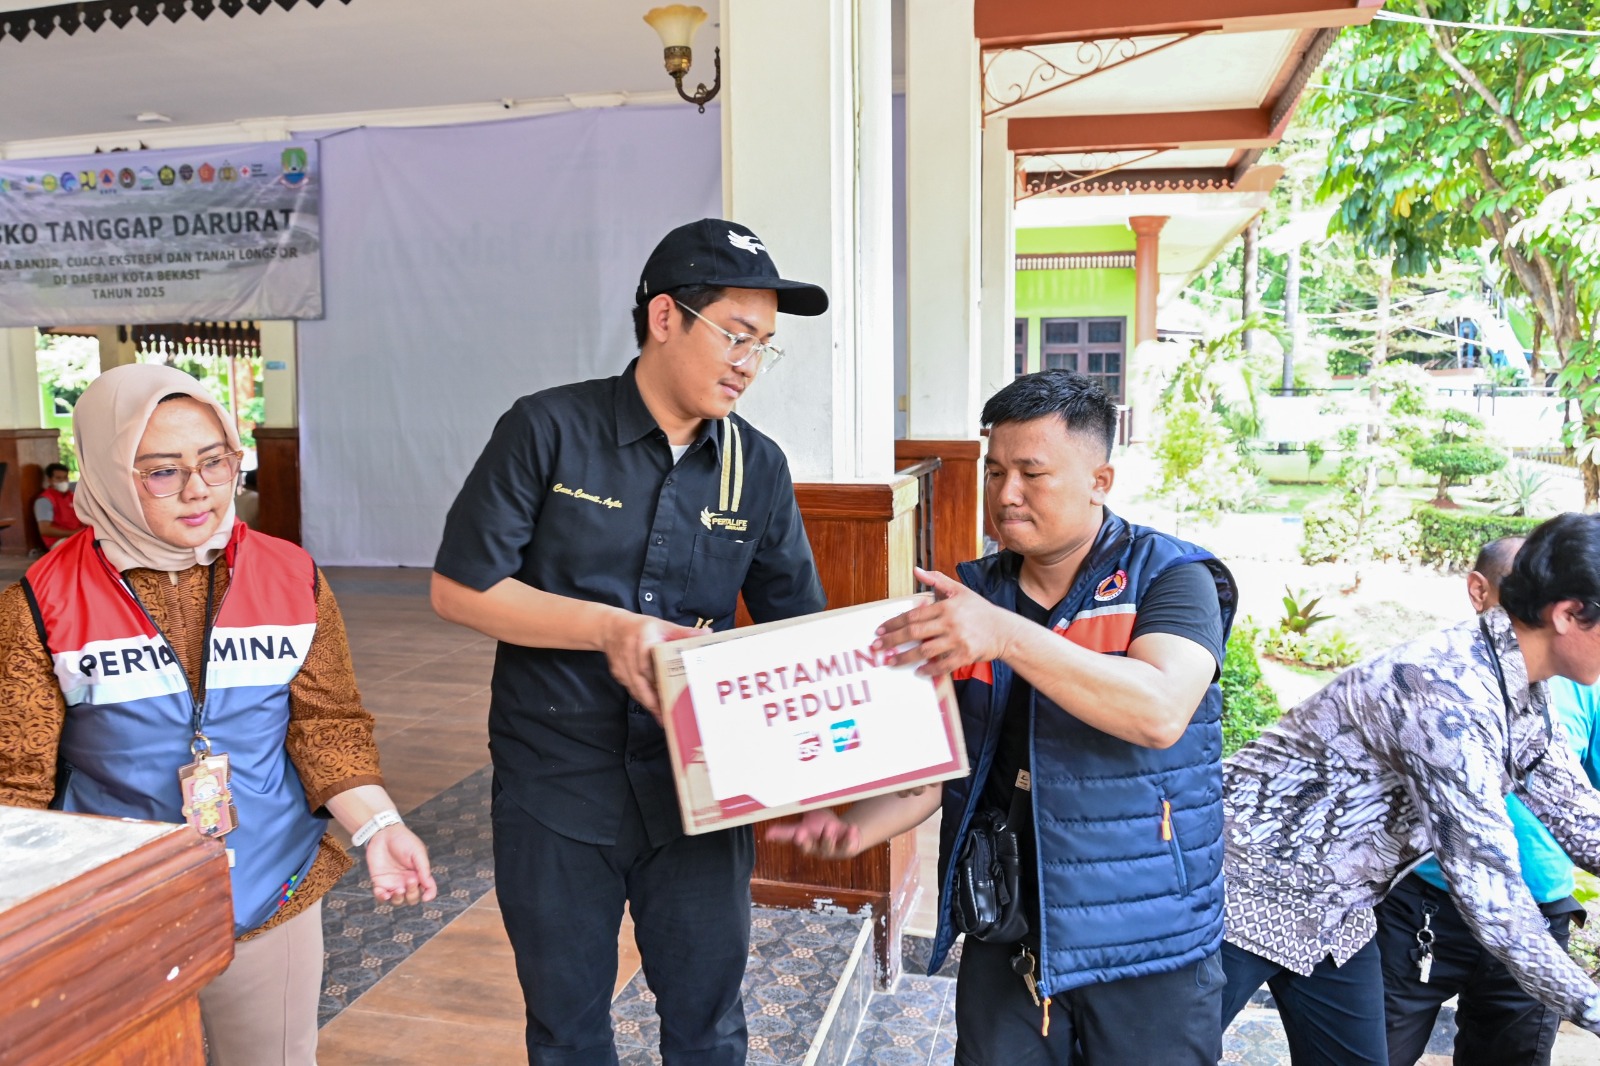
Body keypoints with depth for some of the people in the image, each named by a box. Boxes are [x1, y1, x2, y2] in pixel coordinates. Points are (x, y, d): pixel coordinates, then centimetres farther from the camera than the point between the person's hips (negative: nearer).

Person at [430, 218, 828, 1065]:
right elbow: (459, 588, -10)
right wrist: (608, 628, -21)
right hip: (556, 784, -2)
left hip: (699, 789, 2)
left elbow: (800, 633, 5)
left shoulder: (759, 469, 0)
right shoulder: (550, 431, -9)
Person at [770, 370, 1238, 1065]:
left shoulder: (1170, 576, -9)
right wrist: (858, 826, -14)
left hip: (1150, 949, -3)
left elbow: (1161, 713, -27)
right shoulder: (971, 595, 3)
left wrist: (1006, 635, -34)